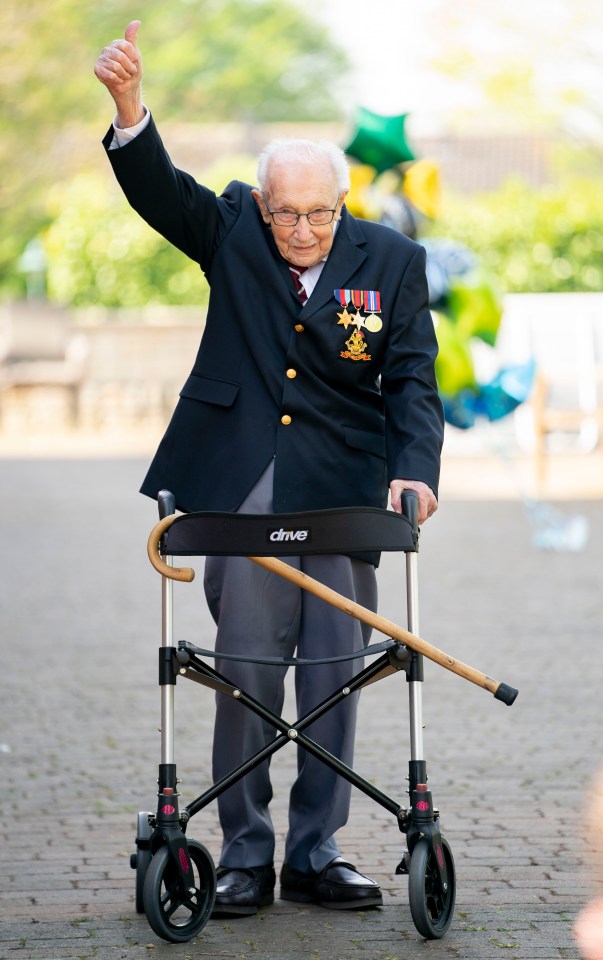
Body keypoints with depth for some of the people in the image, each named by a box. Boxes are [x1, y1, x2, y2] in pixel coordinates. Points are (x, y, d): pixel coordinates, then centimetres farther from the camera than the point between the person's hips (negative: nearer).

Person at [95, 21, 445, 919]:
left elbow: (411, 381, 0)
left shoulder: (390, 260, 1)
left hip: (343, 494, 0)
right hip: (244, 488, 0)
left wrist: (415, 471, -17)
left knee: (335, 671, 3)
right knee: (246, 668, 1)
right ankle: (245, 854, 9)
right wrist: (129, 103, -29)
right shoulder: (233, 231, 3)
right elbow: (157, 187, -10)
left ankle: (317, 853, 12)